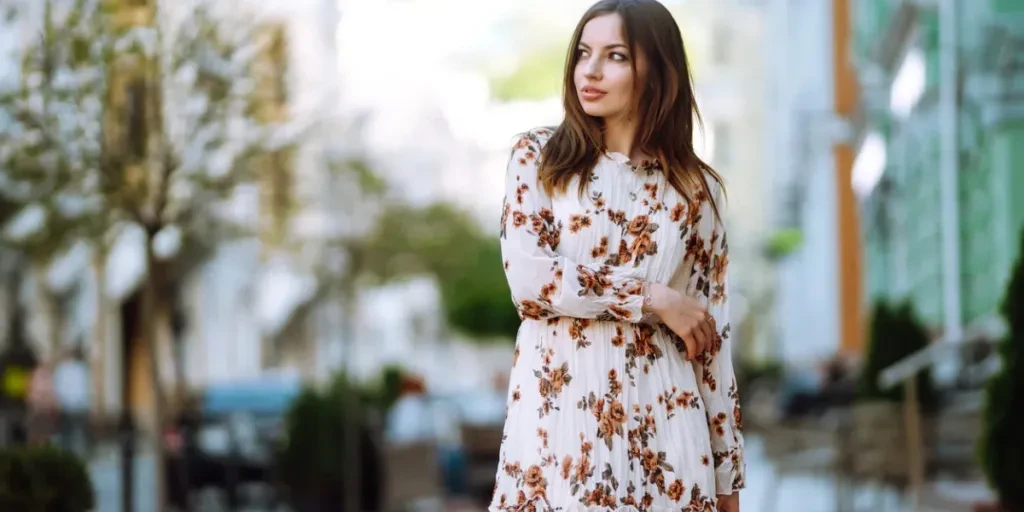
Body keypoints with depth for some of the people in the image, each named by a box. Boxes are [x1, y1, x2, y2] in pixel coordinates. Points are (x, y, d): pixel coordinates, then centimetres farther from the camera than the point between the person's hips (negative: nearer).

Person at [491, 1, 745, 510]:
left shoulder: (695, 188, 7)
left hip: (658, 425, 1)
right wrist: (655, 299, -11)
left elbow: (713, 335, 8)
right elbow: (527, 277, -9)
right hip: (556, 417, -1)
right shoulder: (537, 158, 4)